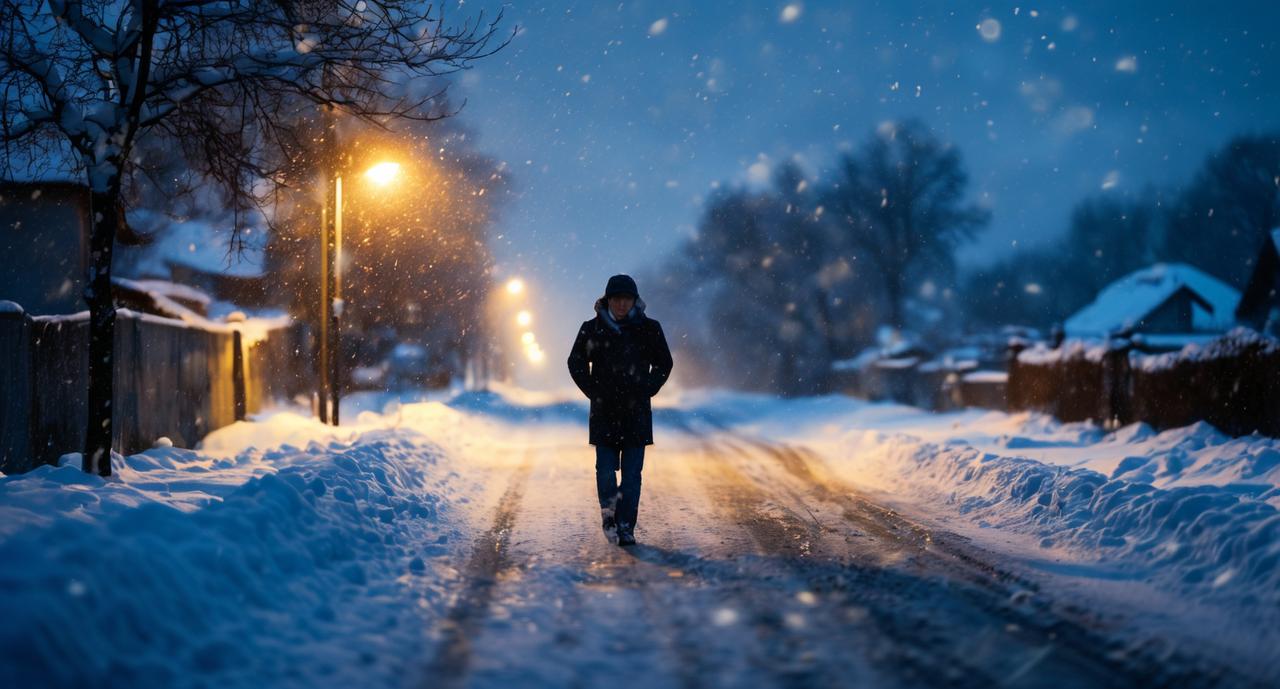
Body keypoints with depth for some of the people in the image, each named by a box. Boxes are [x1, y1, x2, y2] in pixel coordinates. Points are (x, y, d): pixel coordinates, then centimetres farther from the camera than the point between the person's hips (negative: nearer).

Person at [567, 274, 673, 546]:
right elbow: (576, 363, 12)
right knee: (605, 467, -4)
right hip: (604, 412, 0)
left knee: (632, 472, -1)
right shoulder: (592, 329, 1)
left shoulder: (649, 329, 2)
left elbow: (664, 364, 14)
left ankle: (625, 528, 3)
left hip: (637, 412, 0)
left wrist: (646, 391, 3)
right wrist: (594, 392, 3)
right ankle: (608, 508, 18)